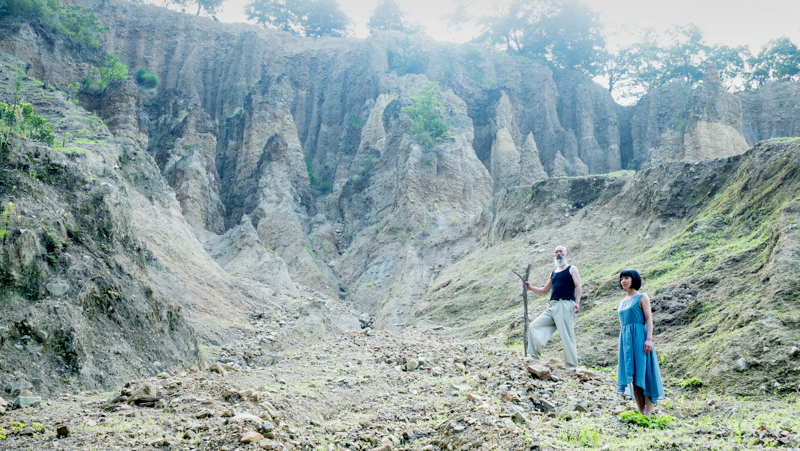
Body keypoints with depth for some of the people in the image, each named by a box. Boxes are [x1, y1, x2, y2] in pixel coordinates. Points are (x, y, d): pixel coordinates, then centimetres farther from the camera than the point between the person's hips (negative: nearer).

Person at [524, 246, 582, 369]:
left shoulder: (571, 269, 6)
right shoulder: (553, 274, 24)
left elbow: (578, 287, -4)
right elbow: (545, 290, 29)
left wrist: (577, 302, -19)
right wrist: (531, 288, 14)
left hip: (566, 305, -7)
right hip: (553, 307, 7)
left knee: (567, 335, -10)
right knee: (534, 326, -1)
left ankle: (572, 365, -5)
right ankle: (534, 356, 2)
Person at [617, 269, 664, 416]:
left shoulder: (642, 298, 2)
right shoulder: (622, 303, 20)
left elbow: (649, 319, -6)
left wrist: (649, 339, -18)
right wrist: (623, 345, 17)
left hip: (639, 337, -6)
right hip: (626, 339, 6)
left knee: (644, 373, -9)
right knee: (633, 376, 2)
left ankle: (648, 412, -9)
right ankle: (641, 412, 5)